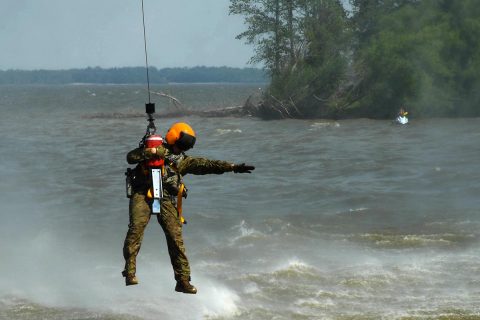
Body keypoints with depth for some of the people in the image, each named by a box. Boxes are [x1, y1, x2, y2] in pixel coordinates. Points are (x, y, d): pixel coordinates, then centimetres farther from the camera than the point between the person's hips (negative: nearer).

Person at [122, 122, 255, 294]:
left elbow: (207, 164, 15)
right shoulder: (155, 148, 12)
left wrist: (232, 167, 6)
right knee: (136, 227, -23)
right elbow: (131, 157, 2)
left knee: (175, 237, -5)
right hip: (143, 194, -4)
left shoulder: (183, 160, 22)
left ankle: (183, 281, -2)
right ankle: (130, 271, -23)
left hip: (167, 199, 4)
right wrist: (150, 152, -13)